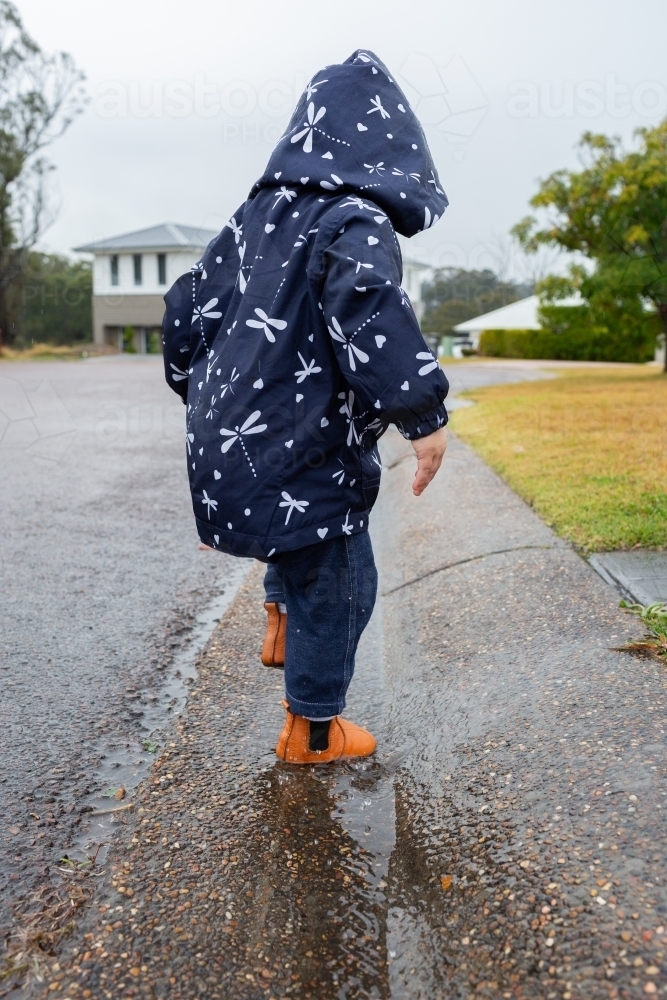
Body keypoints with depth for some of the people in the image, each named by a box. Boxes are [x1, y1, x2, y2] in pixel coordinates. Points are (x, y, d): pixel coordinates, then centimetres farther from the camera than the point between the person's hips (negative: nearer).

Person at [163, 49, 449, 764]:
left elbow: (187, 307, 16)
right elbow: (372, 313, -33)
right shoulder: (355, 221, -14)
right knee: (334, 586, 9)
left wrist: (202, 395, 27)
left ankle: (281, 614, 32)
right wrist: (424, 414, -28)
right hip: (300, 456, -8)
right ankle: (313, 732, 25)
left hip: (233, 436, 8)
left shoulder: (256, 215, 10)